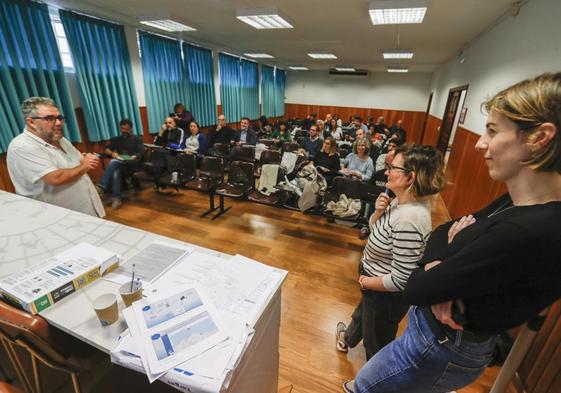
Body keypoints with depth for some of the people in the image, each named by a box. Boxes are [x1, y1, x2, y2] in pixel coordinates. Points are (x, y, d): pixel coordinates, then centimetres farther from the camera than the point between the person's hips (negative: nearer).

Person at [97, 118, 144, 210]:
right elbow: (106, 150, 14)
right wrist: (112, 153, -10)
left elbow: (141, 152, 1)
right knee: (116, 173, -33)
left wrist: (134, 157, -21)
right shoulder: (116, 139, 25)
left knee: (113, 162, -34)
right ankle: (117, 198, -34)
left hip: (132, 163, -3)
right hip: (119, 163, 3)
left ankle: (102, 187, -37)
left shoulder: (137, 139, 17)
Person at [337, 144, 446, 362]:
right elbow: (375, 228, 6)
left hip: (387, 295, -9)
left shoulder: (409, 219, -36)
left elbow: (400, 279, -32)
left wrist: (365, 282, -16)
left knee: (376, 346, 20)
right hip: (376, 283, 9)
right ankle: (348, 339, 67)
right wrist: (379, 211, -15)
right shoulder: (402, 200, -9)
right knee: (362, 314, 37)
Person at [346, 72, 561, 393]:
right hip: (439, 330, 8)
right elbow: (442, 232, 2)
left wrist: (436, 271, -9)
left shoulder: (526, 233, -35)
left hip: (443, 345, -7)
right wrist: (438, 266, -19)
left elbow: (416, 290, -29)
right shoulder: (517, 201, -6)